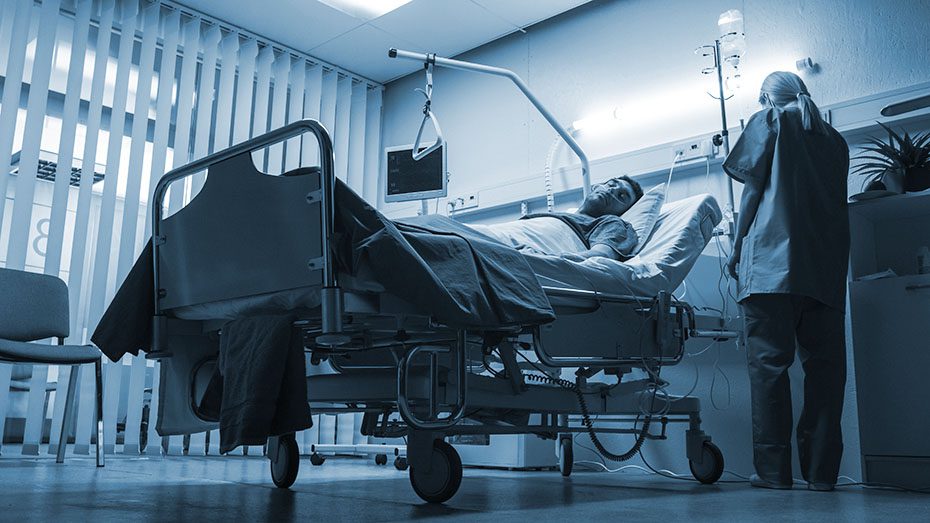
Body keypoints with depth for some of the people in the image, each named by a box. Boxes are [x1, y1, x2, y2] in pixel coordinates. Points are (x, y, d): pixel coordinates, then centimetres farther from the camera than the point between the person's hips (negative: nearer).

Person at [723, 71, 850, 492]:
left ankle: (773, 469, -8)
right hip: (827, 267, 5)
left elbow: (752, 187, 4)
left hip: (771, 261, -4)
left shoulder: (767, 122, 9)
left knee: (769, 362, -6)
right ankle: (821, 470, 0)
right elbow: (835, 200, 23)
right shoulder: (834, 139, 23)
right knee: (824, 364, 2)